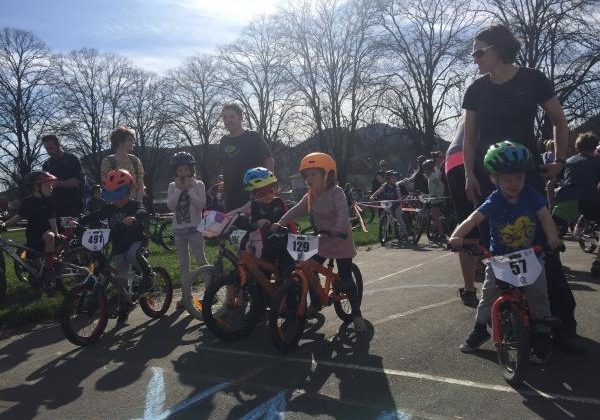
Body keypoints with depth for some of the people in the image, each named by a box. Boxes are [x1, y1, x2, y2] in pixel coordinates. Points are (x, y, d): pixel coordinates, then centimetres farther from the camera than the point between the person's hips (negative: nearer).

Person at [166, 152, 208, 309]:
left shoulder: (198, 184, -1)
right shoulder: (172, 186, 6)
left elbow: (201, 204, -13)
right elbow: (170, 206, -7)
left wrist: (189, 189, -15)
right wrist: (179, 189, -12)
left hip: (194, 228, -4)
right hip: (178, 229, 4)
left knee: (200, 260, -5)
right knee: (183, 264, 10)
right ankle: (186, 295, 18)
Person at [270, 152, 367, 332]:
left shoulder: (336, 192, -18)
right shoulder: (310, 196, 0)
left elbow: (342, 211, -32)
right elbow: (296, 210, -9)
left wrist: (338, 228, -50)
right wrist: (280, 223, -23)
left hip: (341, 241, -6)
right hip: (322, 242, 6)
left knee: (345, 280, -5)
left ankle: (357, 314, 11)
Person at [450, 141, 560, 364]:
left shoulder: (531, 195, -11)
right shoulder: (494, 201, -19)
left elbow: (545, 216, -17)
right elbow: (473, 218, -32)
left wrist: (552, 237, -36)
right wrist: (456, 236, -49)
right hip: (499, 257, -1)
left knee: (538, 294, -3)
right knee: (489, 293, 0)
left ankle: (543, 336, 15)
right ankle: (479, 329, 20)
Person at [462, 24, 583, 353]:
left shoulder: (532, 80, -1)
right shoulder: (476, 91, 5)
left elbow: (559, 121, 8)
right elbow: (469, 138, 7)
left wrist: (559, 160, 0)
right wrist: (469, 174, -3)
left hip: (528, 174, -2)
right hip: (488, 177, 2)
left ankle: (564, 323, 6)